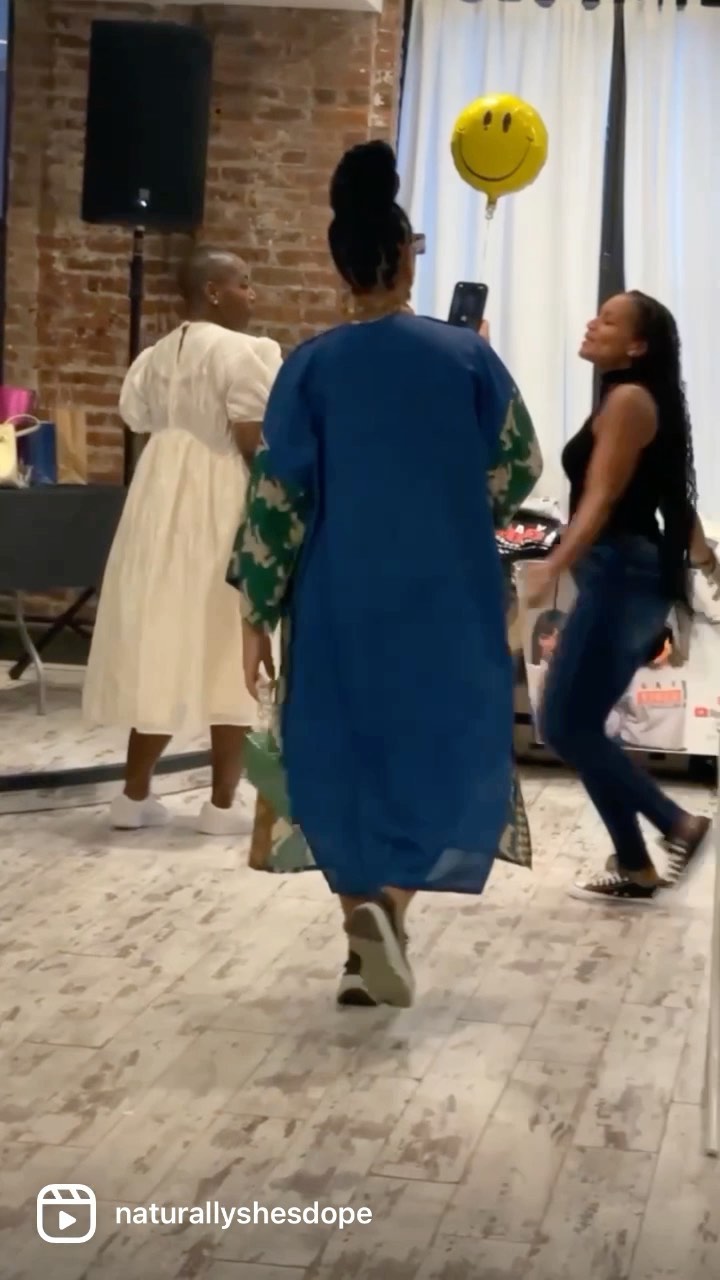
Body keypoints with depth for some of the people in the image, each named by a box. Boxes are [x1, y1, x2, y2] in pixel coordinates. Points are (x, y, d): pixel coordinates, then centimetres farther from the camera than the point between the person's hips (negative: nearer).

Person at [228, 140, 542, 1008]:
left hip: (342, 604, 0)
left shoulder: (309, 369, -6)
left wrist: (256, 615, 0)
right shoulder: (467, 356, -5)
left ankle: (364, 941, 7)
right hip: (449, 601, 0)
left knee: (348, 759, 14)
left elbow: (276, 497, -6)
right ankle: (388, 903, -6)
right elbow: (518, 470, 4)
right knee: (446, 756, 14)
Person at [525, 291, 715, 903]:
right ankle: (635, 863, 13)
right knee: (578, 725, 10)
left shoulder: (628, 399, -12)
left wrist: (553, 568, -31)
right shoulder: (632, 401, 17)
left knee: (569, 726, -6)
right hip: (625, 575, 10)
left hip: (620, 575, -10)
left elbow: (601, 498, -21)